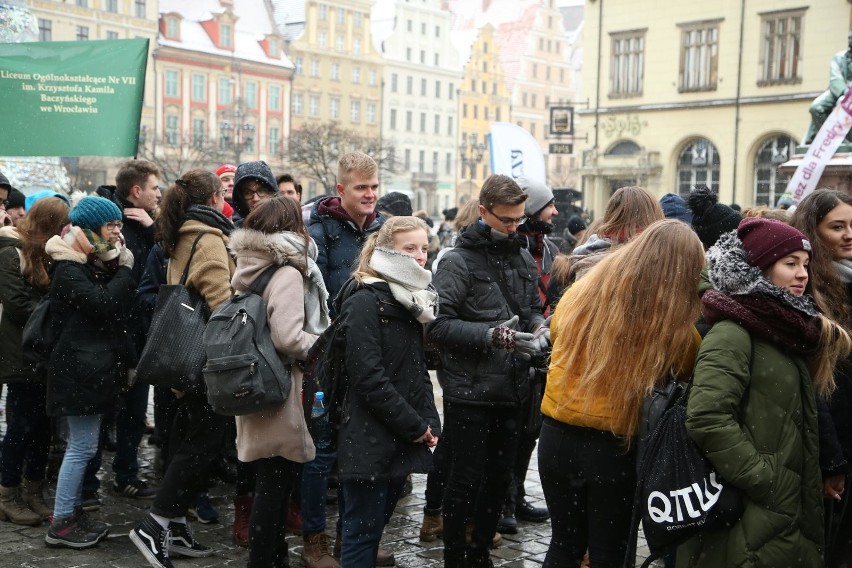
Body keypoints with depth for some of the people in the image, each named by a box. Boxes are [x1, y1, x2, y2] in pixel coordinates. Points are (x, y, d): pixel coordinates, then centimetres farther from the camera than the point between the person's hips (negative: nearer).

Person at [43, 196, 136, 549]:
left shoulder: (94, 264, 16)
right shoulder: (68, 268, -13)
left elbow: (118, 308, 18)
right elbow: (104, 305, -23)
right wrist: (125, 270, -13)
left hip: (93, 366, 9)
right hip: (79, 368, -9)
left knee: (82, 445, 13)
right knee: (82, 446, -6)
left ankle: (74, 512, 21)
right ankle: (61, 524, 1)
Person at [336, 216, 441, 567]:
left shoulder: (413, 298, 14)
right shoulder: (365, 301, -12)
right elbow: (367, 375, -20)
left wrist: (429, 422, 6)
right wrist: (415, 425, -15)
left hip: (403, 439, 8)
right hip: (370, 439, -8)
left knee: (375, 528, 15)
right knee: (362, 533, 0)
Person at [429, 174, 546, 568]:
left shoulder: (523, 259, 10)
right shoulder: (458, 261, -10)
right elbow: (439, 324, -17)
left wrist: (537, 327, -2)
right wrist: (492, 335, -24)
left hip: (511, 389, 6)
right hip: (470, 392, -6)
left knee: (499, 477, 15)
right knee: (466, 479, 4)